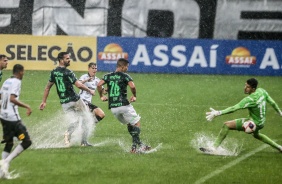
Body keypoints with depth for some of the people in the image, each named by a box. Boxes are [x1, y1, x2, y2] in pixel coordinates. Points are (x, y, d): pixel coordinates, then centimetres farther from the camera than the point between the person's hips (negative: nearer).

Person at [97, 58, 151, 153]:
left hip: (112, 107, 6)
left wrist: (101, 96, 10)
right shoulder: (125, 76, -3)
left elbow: (99, 85, -3)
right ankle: (135, 146, -5)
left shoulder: (108, 76, 10)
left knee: (129, 123, 22)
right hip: (123, 105, -6)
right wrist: (134, 96, 0)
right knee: (136, 123, 7)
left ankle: (139, 144, 21)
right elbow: (132, 86, -18)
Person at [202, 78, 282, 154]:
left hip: (254, 123, -9)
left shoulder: (250, 100, -30)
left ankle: (214, 148, -16)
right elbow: (272, 103, 7)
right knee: (256, 134, 43)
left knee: (227, 125, -14)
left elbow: (234, 108, -35)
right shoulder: (262, 91, -7)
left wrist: (218, 113, -38)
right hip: (261, 123, 9)